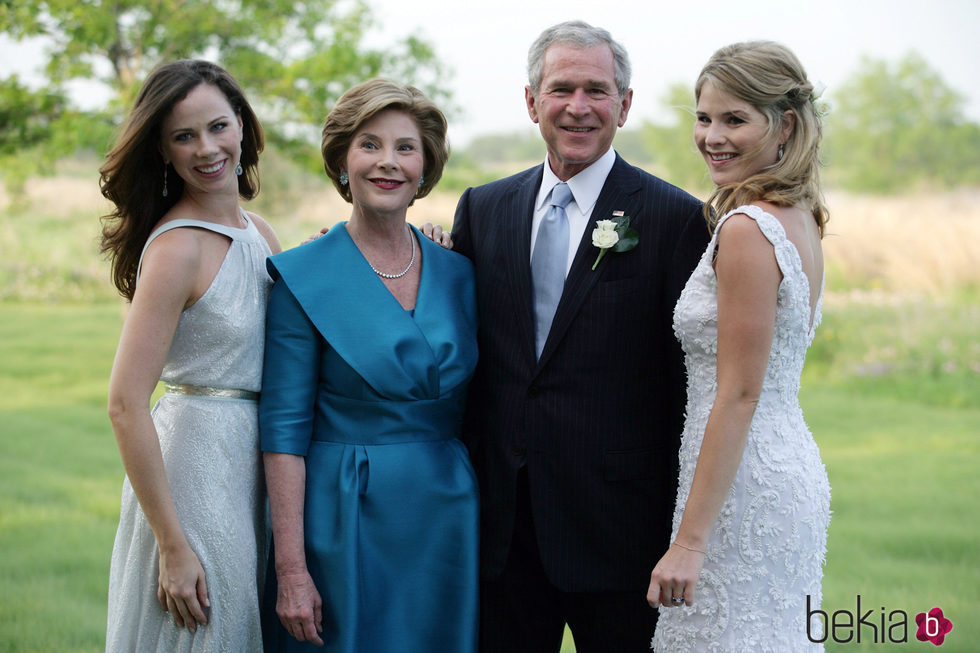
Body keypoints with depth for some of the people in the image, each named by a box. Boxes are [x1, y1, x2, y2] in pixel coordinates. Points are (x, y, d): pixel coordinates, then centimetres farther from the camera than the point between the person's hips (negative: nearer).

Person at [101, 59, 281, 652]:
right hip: (198, 464, -8)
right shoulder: (177, 247, -17)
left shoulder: (256, 232, 6)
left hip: (253, 466, 8)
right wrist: (172, 545, -20)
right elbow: (126, 406, -20)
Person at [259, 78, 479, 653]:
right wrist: (291, 569, -14)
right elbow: (284, 431, -9)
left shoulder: (457, 273, 6)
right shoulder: (303, 278, -7)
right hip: (347, 524, -4)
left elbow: (467, 411, 12)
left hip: (447, 524, 4)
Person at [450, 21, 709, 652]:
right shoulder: (482, 208, 9)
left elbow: (688, 385, -6)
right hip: (500, 521, 4)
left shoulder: (675, 217, -5)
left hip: (616, 522, -4)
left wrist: (684, 532, -7)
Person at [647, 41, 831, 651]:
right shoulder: (799, 217, 10)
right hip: (792, 469, 10)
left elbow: (739, 395, -21)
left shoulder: (746, 229, -18)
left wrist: (690, 541, -19)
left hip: (745, 485, -10)